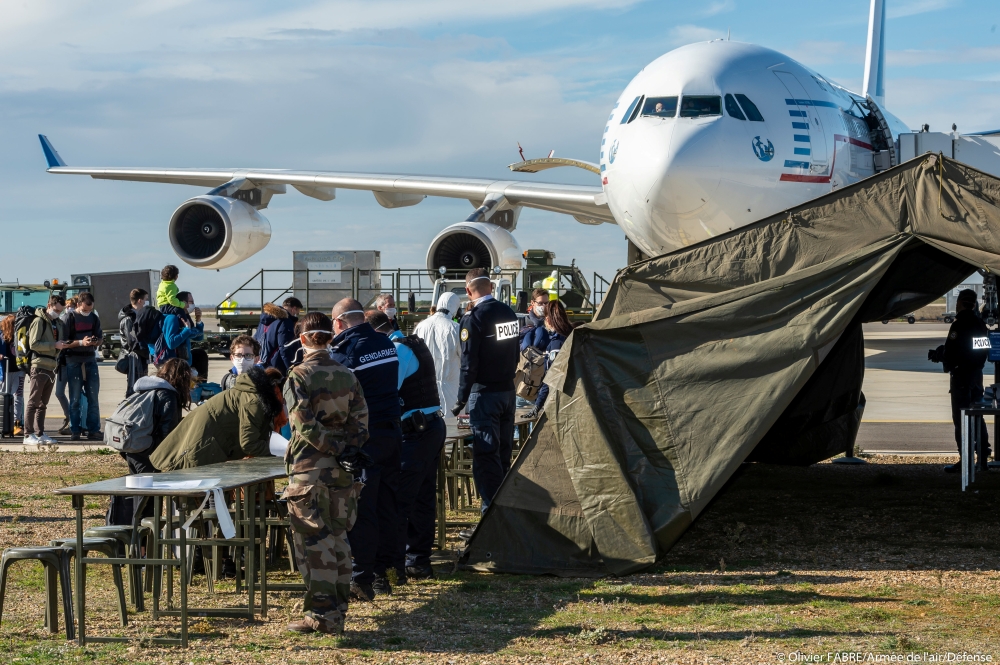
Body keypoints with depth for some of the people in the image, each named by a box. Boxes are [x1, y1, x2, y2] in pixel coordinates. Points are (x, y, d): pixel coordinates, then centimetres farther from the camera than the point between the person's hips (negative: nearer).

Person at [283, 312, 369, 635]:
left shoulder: (299, 375, -10)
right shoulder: (347, 375, 6)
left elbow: (304, 423, -17)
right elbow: (361, 421, 2)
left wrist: (334, 448, -9)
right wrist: (348, 449, 1)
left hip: (310, 468, -6)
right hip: (341, 472, 6)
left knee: (314, 539, -3)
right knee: (338, 536, 15)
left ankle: (322, 614, -4)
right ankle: (339, 605, 21)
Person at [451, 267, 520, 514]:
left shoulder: (474, 318, -15)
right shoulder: (509, 313, 6)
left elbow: (469, 363, -16)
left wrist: (461, 400, -11)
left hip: (484, 392, -7)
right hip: (508, 391, 7)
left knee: (485, 454, -5)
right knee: (504, 451, 14)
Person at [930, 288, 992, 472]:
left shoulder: (959, 325, -17)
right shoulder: (981, 325, 9)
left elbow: (950, 352, -20)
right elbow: (985, 350, 14)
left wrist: (938, 354, 2)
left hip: (961, 375, -8)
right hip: (977, 373, 8)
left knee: (961, 418, -4)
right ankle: (983, 453, 19)